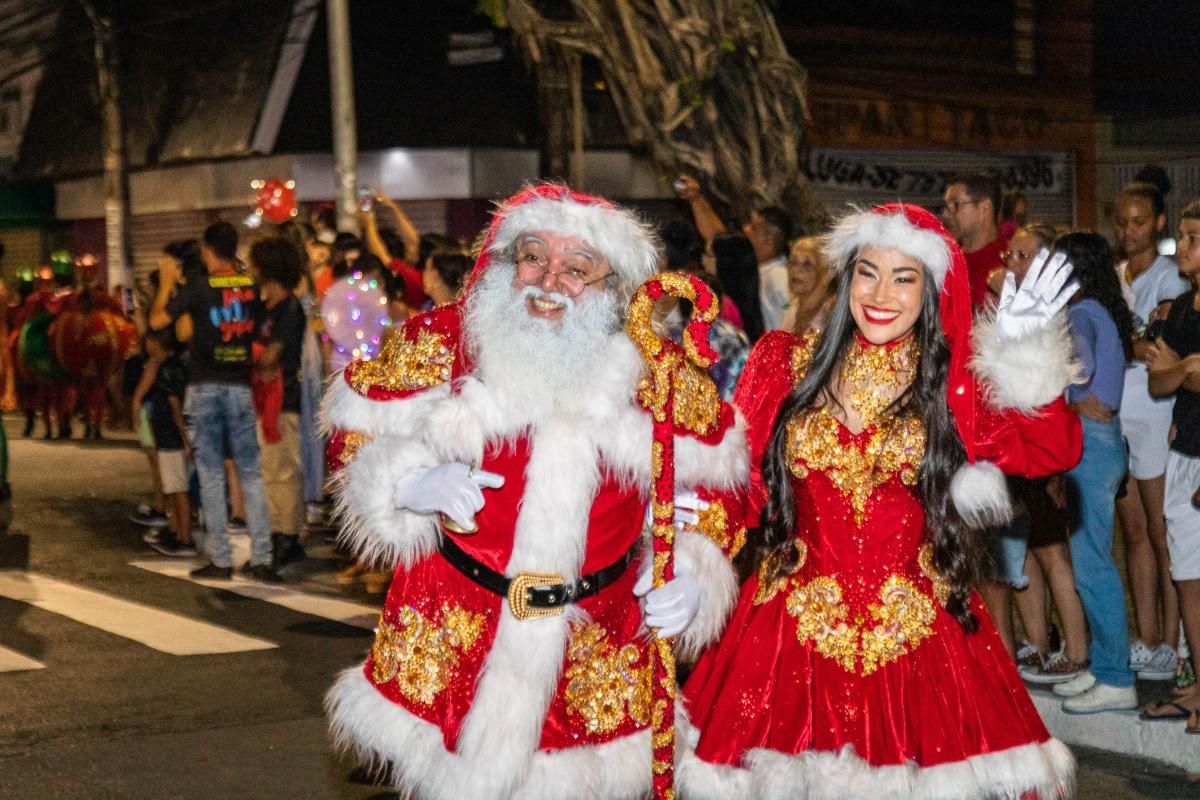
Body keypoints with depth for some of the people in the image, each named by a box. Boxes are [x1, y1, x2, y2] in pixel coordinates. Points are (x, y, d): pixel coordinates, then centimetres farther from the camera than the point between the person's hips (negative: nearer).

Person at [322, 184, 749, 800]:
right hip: (449, 639, 0)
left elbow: (707, 485, 7)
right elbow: (356, 432, 4)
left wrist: (691, 574, -8)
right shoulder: (441, 343, -6)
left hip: (599, 649, 1)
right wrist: (408, 484, -15)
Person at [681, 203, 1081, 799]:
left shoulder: (956, 383, 3)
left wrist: (1023, 354, -20)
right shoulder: (788, 366, 6)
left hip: (914, 631, 0)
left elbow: (1053, 452, -11)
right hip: (793, 623, 1)